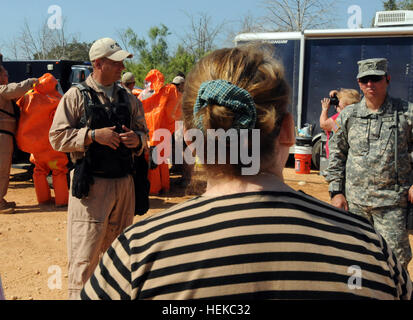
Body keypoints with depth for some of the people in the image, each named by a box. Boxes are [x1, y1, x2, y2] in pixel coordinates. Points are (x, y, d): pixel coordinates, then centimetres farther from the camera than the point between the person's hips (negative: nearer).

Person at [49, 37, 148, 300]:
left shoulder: (128, 98, 12)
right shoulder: (76, 96, -2)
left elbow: (143, 132, 16)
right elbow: (57, 137, -6)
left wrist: (137, 139, -6)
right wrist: (93, 135, -17)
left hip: (124, 182, 5)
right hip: (90, 184, -5)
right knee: (85, 255, -2)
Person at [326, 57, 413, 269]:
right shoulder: (348, 115, 6)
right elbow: (336, 153, 10)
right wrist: (336, 191, 5)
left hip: (392, 202, -2)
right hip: (354, 201, 3)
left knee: (396, 259, 0)